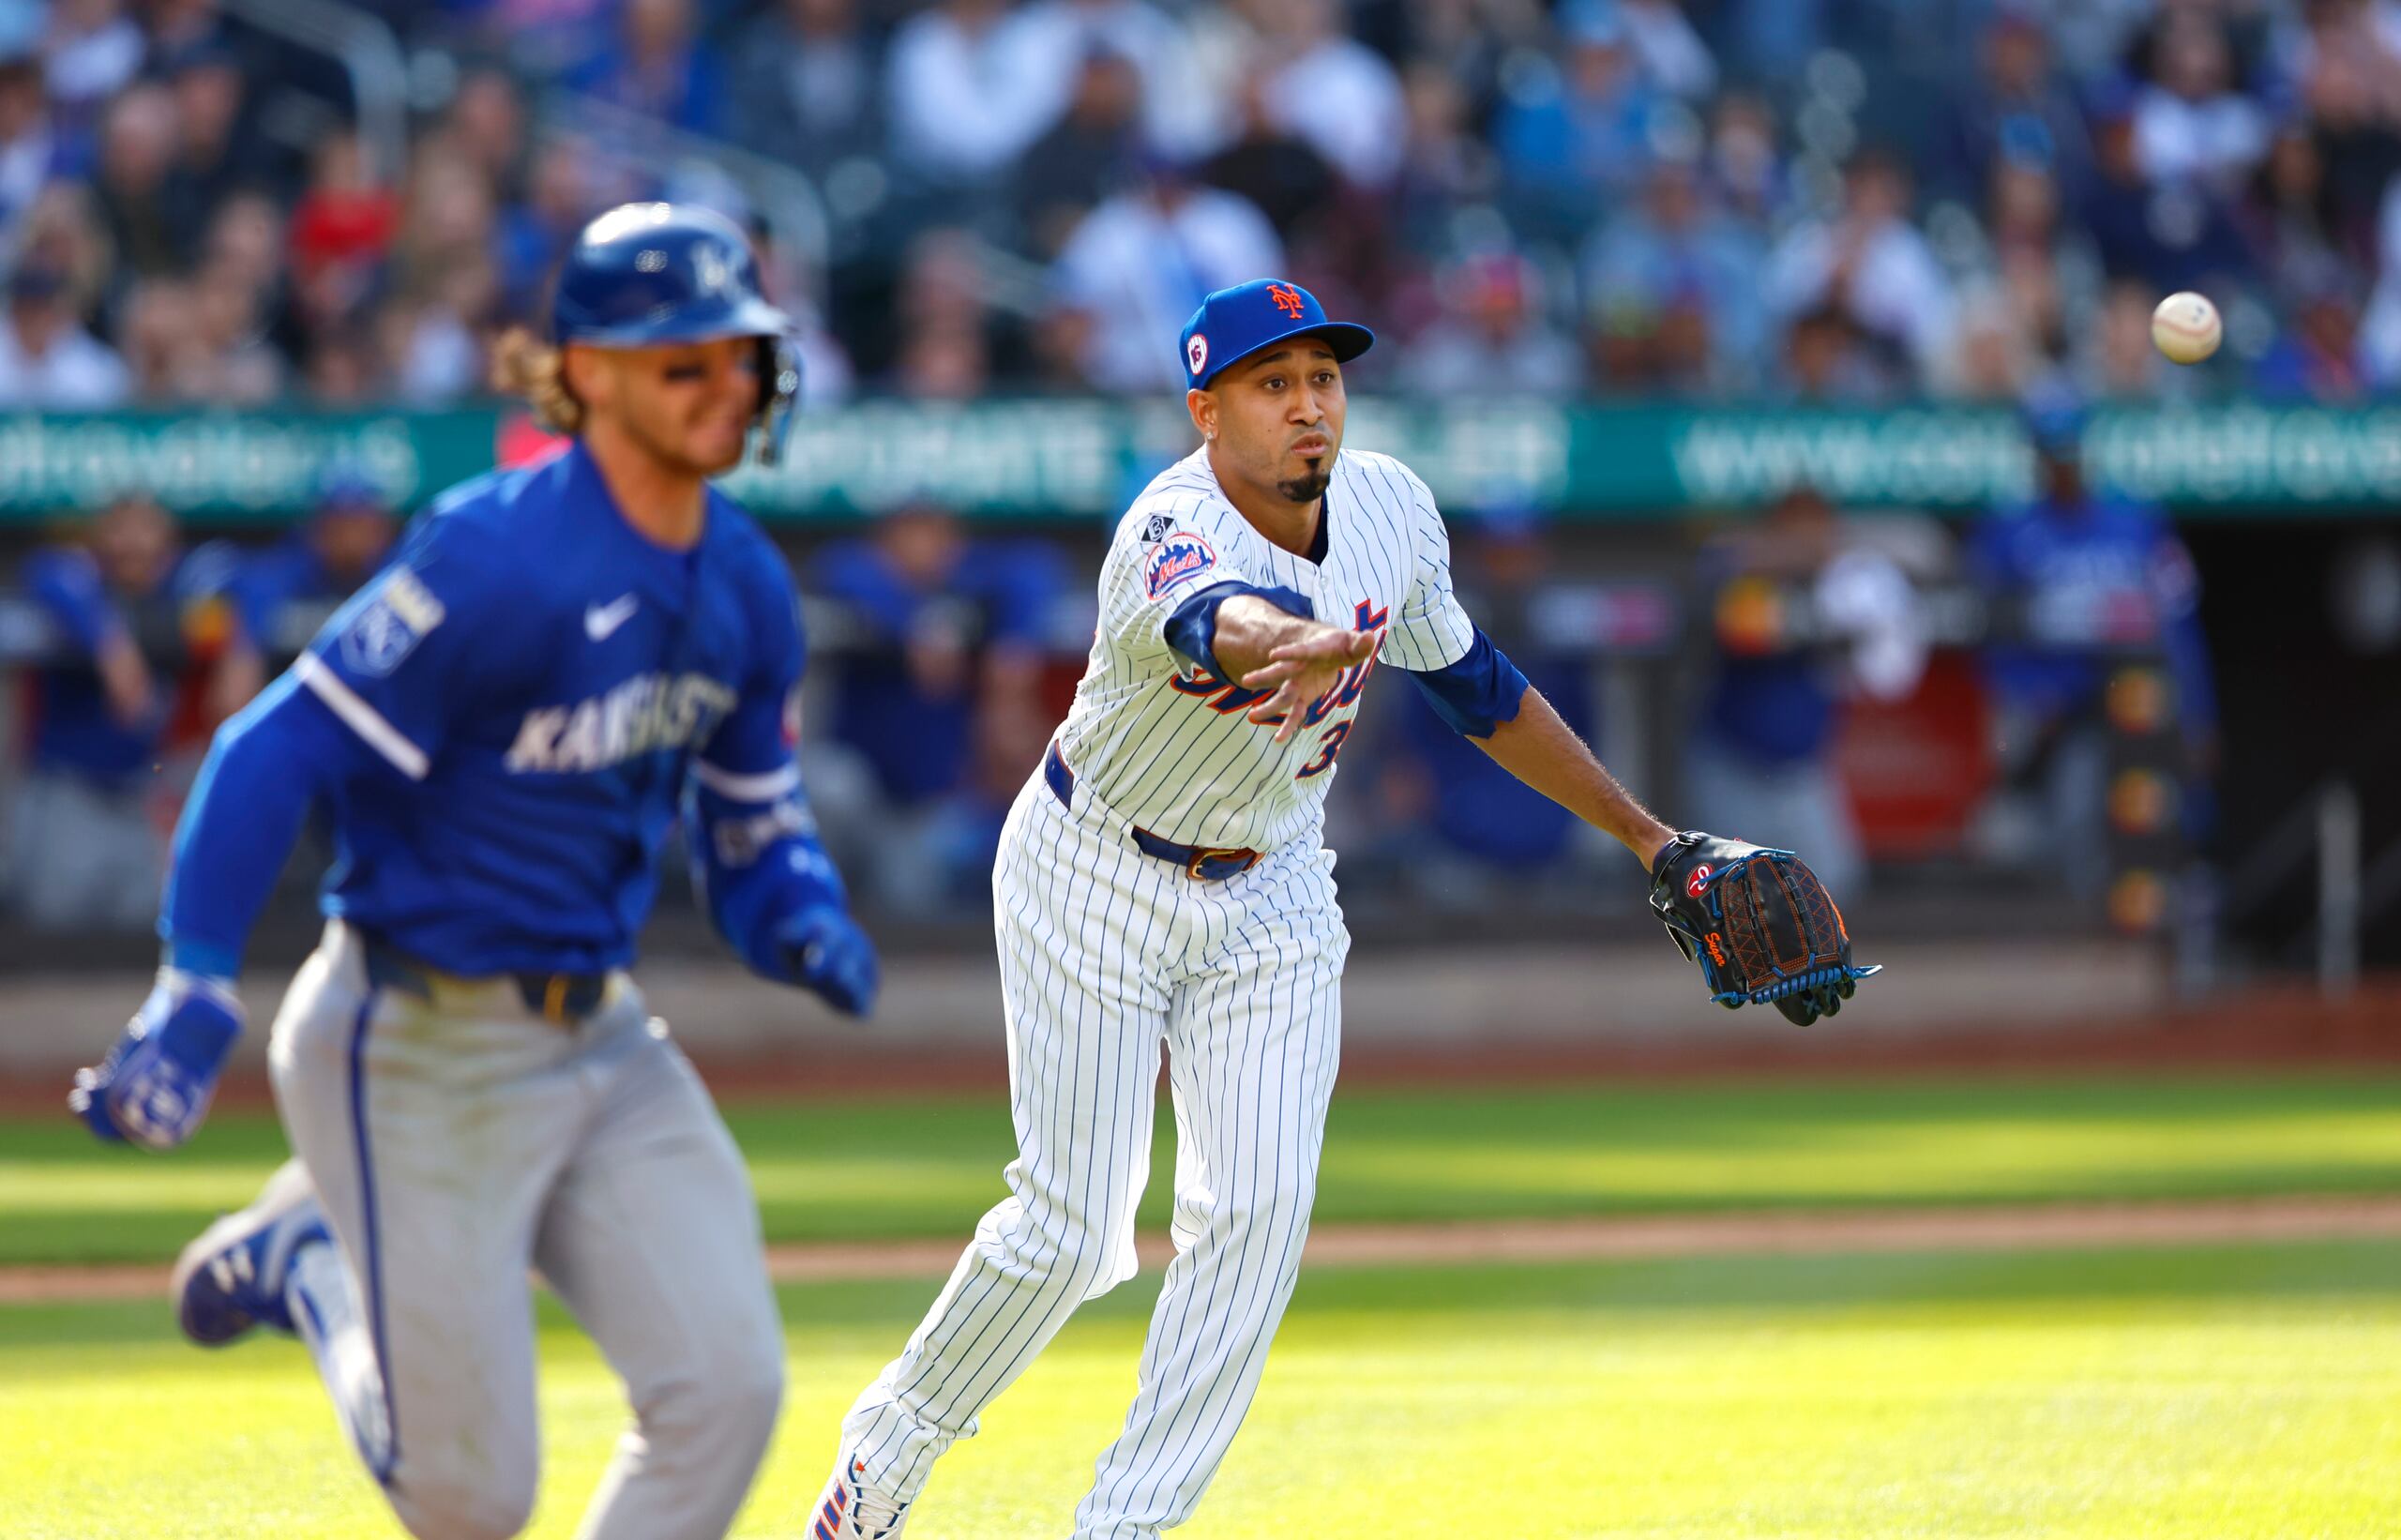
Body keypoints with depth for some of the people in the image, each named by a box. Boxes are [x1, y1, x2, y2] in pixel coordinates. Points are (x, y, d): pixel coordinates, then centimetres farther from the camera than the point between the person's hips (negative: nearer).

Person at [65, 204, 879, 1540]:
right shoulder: (500, 556, -21)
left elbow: (753, 829, 16)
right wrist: (197, 997, -28)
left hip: (604, 1043, 7)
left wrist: (807, 925, -8)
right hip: (423, 1055, -7)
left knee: (725, 1388, -9)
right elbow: (284, 750, -21)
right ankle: (309, 1264, 28)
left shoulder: (744, 587, 4)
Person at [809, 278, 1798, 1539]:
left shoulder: (1390, 510, -10)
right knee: (1069, 1231, -4)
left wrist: (1645, 835, 10)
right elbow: (1216, 623, -56)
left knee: (1257, 1212, -9)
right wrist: (1300, 649, -80)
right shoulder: (1171, 533, -31)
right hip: (1096, 880, -5)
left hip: (1271, 895, 5)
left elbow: (1476, 685, 6)